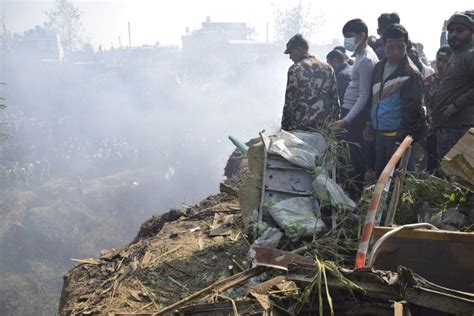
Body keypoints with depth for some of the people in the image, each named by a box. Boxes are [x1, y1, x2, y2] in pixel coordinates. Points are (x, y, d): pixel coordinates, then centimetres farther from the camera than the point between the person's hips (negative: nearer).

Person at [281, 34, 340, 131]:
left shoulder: (295, 69, -6)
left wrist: (284, 128, -1)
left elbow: (289, 102, -7)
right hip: (325, 126, 5)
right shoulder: (328, 68, 10)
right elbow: (335, 100, 9)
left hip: (300, 127, -5)